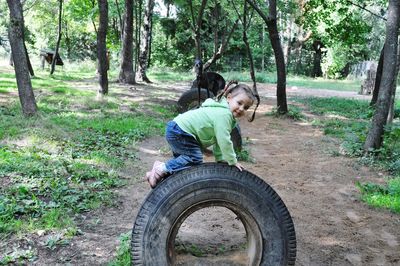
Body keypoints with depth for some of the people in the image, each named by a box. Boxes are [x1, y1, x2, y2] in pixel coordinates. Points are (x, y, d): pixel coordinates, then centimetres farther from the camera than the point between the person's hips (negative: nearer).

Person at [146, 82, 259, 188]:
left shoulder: (222, 111, 11)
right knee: (195, 158, -16)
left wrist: (220, 159, 15)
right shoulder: (224, 114, -22)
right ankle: (162, 168, -11)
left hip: (177, 130, 11)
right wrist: (233, 161, -14)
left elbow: (219, 140, 17)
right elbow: (224, 141, -25)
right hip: (178, 132, -11)